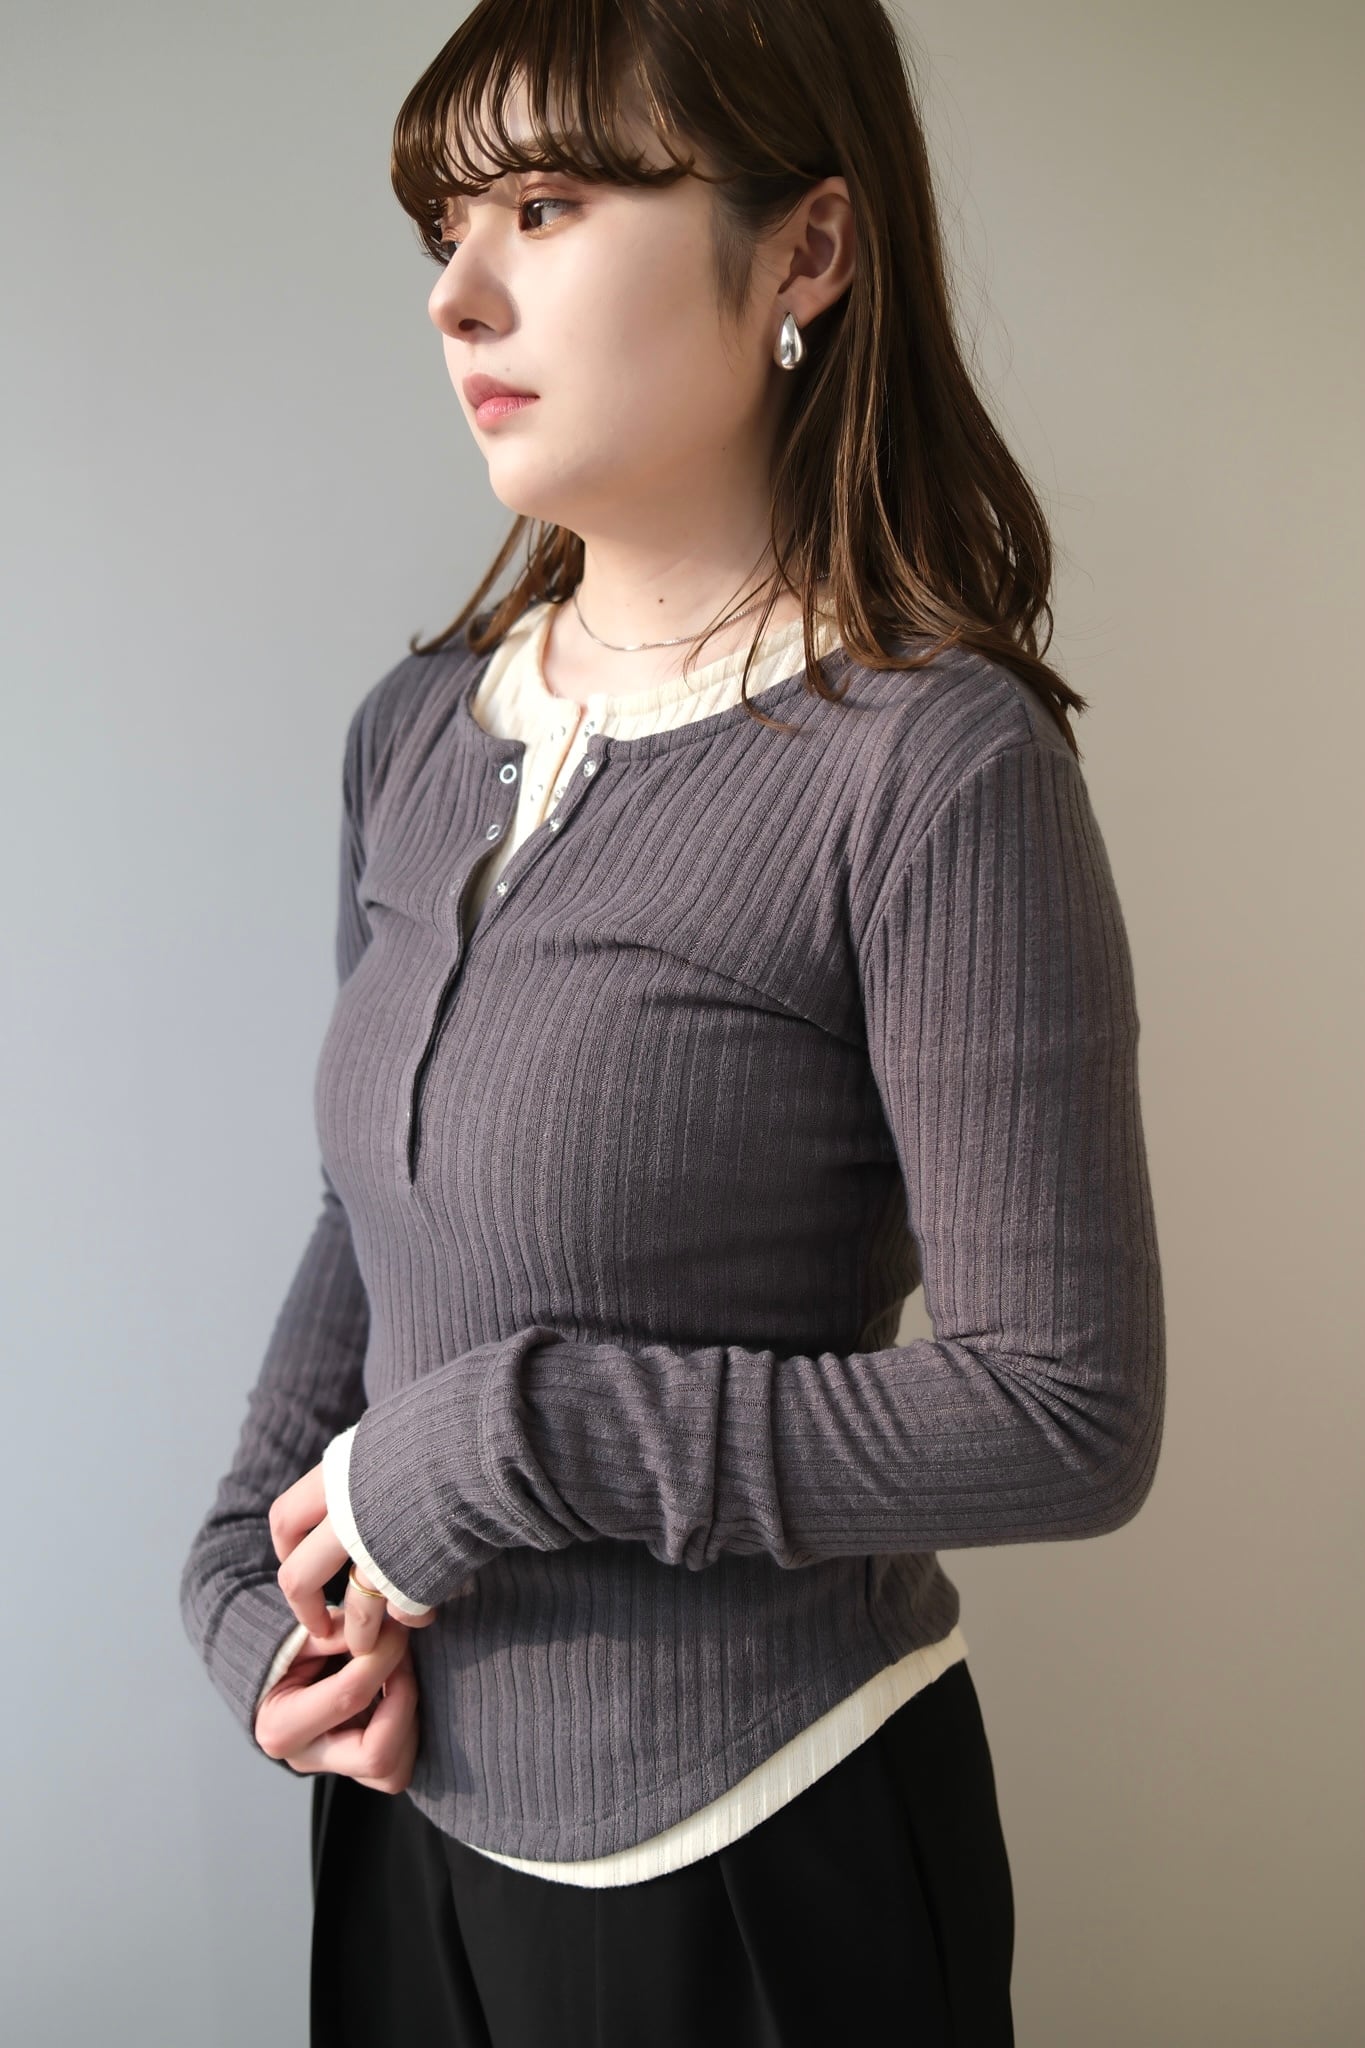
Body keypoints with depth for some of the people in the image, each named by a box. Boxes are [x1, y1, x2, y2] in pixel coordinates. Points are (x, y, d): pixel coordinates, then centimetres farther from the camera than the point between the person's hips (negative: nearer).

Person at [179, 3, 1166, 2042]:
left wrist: (506, 1442, -20)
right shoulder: (416, 730, 1)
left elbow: (1070, 1414, -21)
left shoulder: (934, 768, -20)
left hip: (749, 1846, -5)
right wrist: (257, 1561, -3)